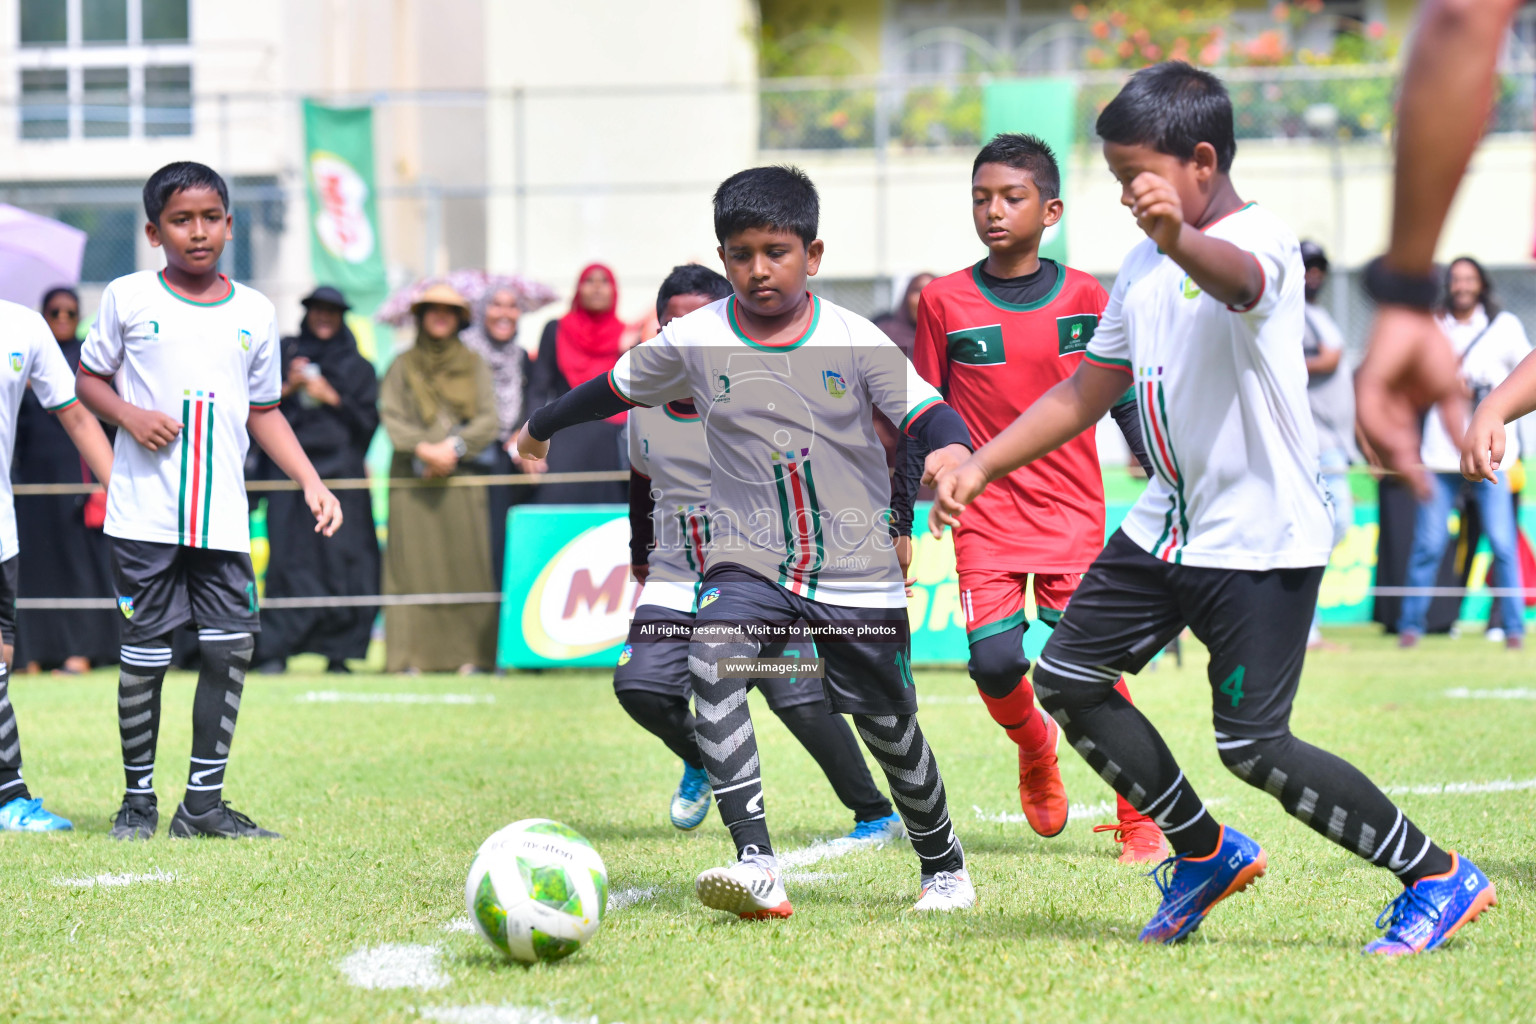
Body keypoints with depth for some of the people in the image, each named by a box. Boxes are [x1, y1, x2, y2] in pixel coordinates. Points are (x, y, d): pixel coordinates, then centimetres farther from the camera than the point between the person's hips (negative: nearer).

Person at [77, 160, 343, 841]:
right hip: (144, 514, -3)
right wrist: (129, 414, -10)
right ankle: (138, 799, 12)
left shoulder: (255, 312, 9)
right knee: (145, 653, -1)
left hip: (223, 516, 3)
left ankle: (204, 803, 8)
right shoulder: (127, 299, 1)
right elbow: (89, 378, 10)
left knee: (232, 647, -2)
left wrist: (311, 482, 7)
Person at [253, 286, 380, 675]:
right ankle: (276, 651, -8)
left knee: (341, 559, -6)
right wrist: (288, 389, -7)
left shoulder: (358, 367, 14)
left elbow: (368, 421, 6)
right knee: (289, 558, -8)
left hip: (341, 472, 0)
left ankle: (338, 650, -2)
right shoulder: (285, 355, 14)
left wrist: (331, 397, -5)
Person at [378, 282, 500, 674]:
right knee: (413, 562, -7)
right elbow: (392, 417, 1)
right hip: (412, 479, -1)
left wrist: (454, 447, -10)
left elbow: (488, 420, 5)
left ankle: (469, 654, -4)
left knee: (467, 563, -5)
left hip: (462, 476, 1)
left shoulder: (474, 366, 14)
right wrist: (424, 449, -13)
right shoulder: (402, 366, 11)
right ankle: (412, 654, -7)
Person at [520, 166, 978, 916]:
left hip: (858, 567, -1)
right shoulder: (695, 341, -2)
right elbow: (616, 388, 14)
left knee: (889, 726, 8)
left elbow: (927, 411, -12)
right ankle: (756, 865, -36)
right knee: (713, 662, -29)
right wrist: (541, 427, 28)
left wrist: (954, 455, -35)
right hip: (750, 562, 1)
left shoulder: (855, 341, -7)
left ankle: (944, 866, 36)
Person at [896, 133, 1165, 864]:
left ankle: (1137, 821, 7)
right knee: (994, 662, -13)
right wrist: (900, 523, 6)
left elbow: (1127, 401, 10)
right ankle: (1035, 747, 21)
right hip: (985, 515, 0)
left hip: (1073, 511, 0)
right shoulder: (945, 302, 1)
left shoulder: (1084, 296, 2)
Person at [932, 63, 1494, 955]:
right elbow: (1088, 391, 21)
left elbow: (1238, 278, -43)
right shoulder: (1144, 267, 12)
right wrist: (982, 465, 13)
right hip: (1169, 525, 9)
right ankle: (1207, 852, 23)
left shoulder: (1263, 240, -16)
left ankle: (1440, 878, 0)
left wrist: (1180, 237, -66)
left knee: (1253, 745, -13)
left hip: (1264, 537, -9)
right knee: (1068, 679, 9)